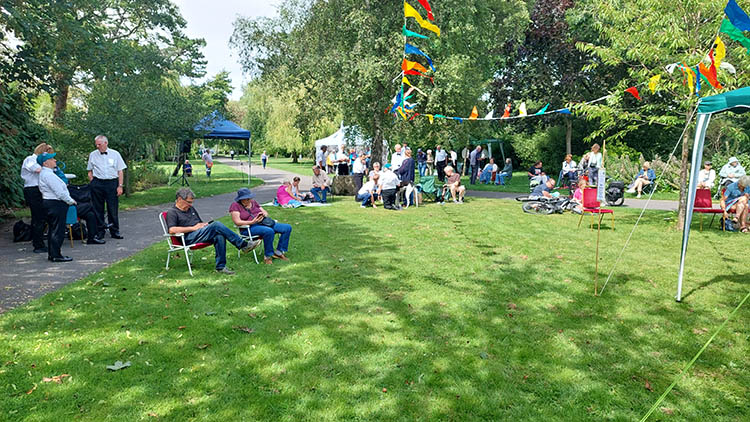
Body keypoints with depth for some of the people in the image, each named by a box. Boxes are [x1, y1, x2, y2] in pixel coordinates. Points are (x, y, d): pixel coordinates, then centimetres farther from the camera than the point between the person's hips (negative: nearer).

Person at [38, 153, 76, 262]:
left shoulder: (44, 173, 15)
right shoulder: (48, 175, -18)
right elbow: (60, 192, -19)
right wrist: (71, 201, -10)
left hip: (50, 203, 11)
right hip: (56, 204, -11)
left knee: (53, 229, 16)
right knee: (58, 230, -5)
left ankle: (51, 254, 23)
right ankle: (56, 255, -1)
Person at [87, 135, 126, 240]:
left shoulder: (115, 154, 5)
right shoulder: (93, 155, 8)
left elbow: (120, 171, 4)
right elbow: (90, 171, 13)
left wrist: (120, 186, -3)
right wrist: (91, 184, 2)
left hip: (112, 183, -1)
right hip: (97, 183, 1)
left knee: (113, 208, 1)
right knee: (98, 209, 4)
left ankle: (114, 232, 9)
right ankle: (100, 231, 13)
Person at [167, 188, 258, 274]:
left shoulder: (191, 208, 28)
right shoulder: (171, 212, 4)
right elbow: (172, 230, -13)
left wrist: (204, 225, 7)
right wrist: (193, 228, -11)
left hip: (201, 234, 7)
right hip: (189, 239, -7)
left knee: (220, 236, -29)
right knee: (216, 225, -28)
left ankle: (221, 267, -27)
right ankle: (244, 245, -25)